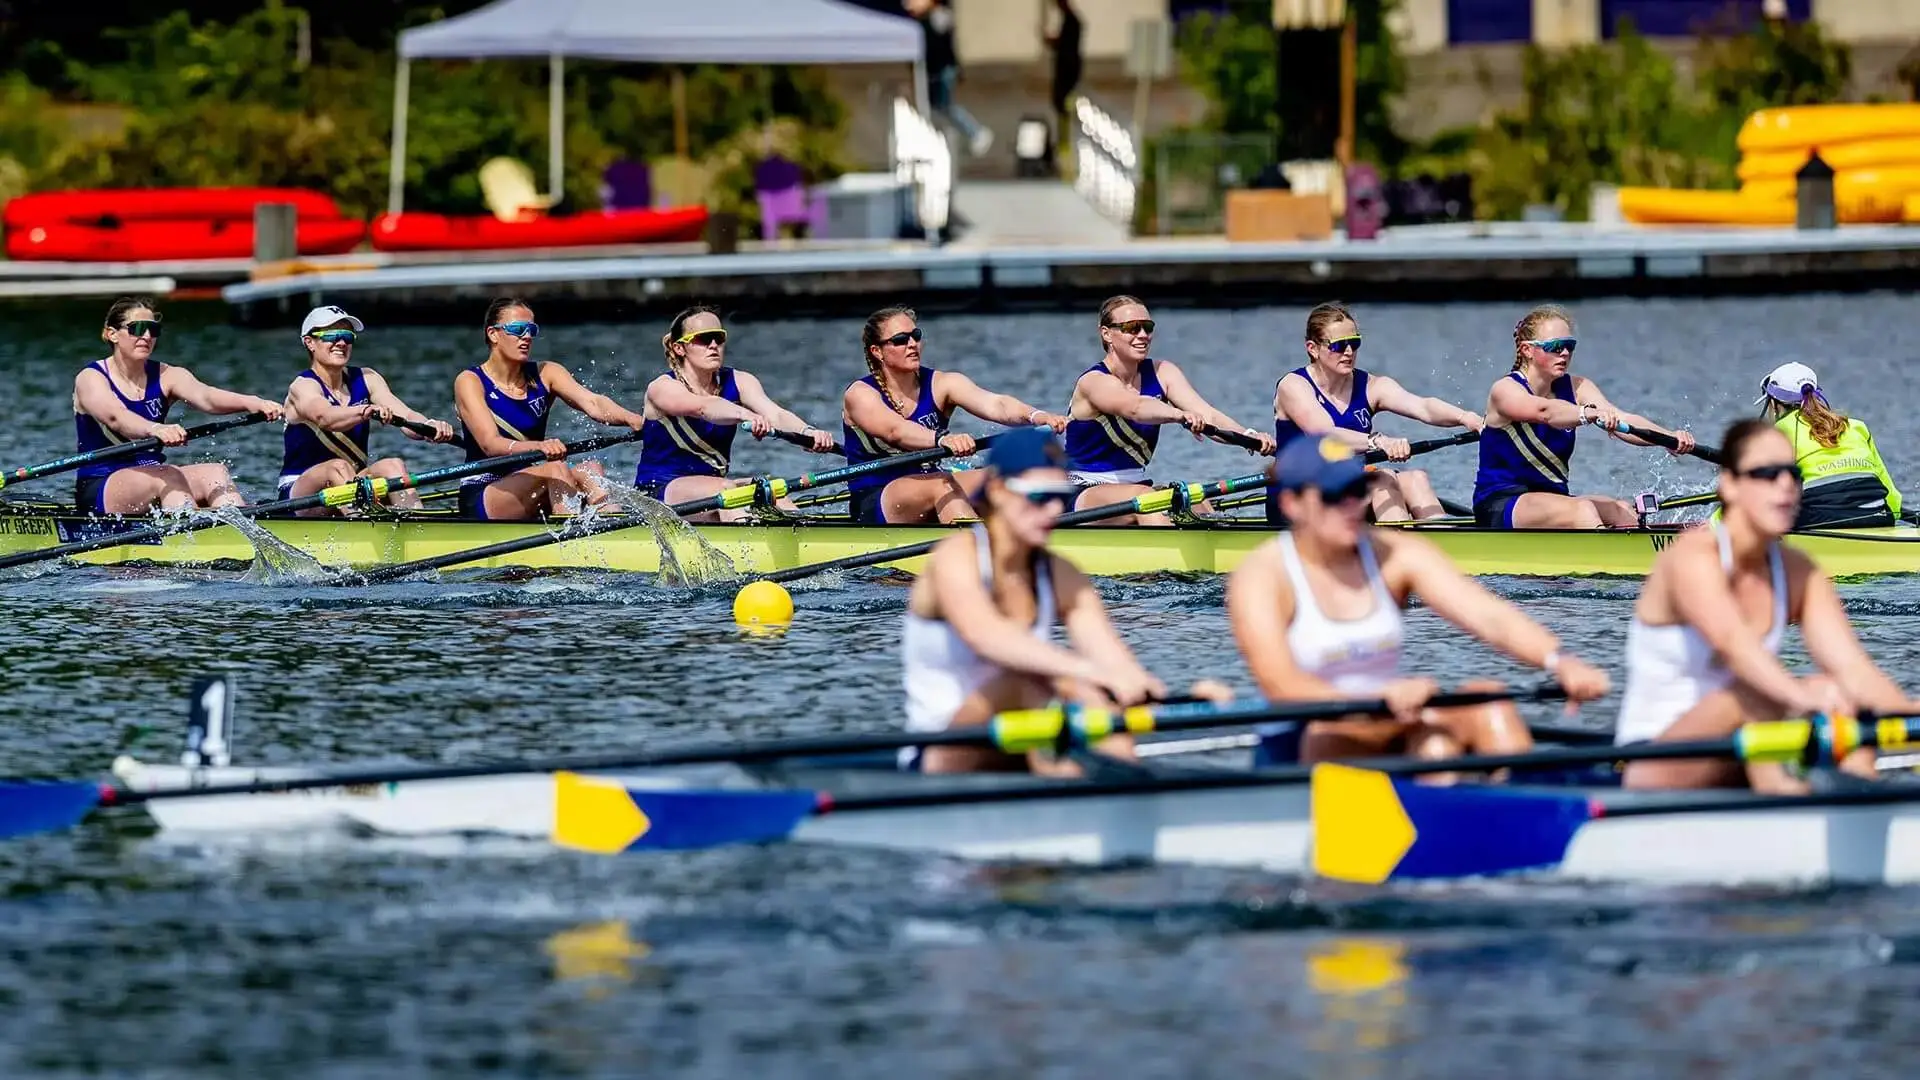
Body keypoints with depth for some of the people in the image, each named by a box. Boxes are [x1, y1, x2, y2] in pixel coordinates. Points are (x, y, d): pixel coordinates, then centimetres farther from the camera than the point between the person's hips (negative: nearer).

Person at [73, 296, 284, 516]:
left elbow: (204, 396, -15)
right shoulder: (91, 378, -6)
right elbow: (115, 416, -29)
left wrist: (251, 403, -37)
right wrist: (155, 429, -51)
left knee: (215, 473, -21)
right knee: (169, 476, -31)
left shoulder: (166, 376, 7)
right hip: (98, 490, -5)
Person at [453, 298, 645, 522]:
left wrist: (631, 419, -32)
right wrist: (538, 446, -42)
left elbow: (592, 403, -10)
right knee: (555, 469, -30)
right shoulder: (470, 382, -6)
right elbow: (490, 444, -22)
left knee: (590, 469, -22)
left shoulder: (544, 374, 8)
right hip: (479, 501, -5)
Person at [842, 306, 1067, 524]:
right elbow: (895, 431, -29)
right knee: (942, 484, -33)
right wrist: (942, 439, -49)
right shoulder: (860, 395, -8)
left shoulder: (940, 384, 3)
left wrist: (1035, 416, -37)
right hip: (873, 506, -5)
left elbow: (994, 405, -16)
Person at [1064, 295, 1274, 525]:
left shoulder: (1161, 373, 2)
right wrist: (1180, 416, -56)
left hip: (1135, 485, 6)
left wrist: (1248, 436, -34)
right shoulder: (1093, 381, -14)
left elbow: (1205, 414, -14)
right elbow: (1134, 408, -36)